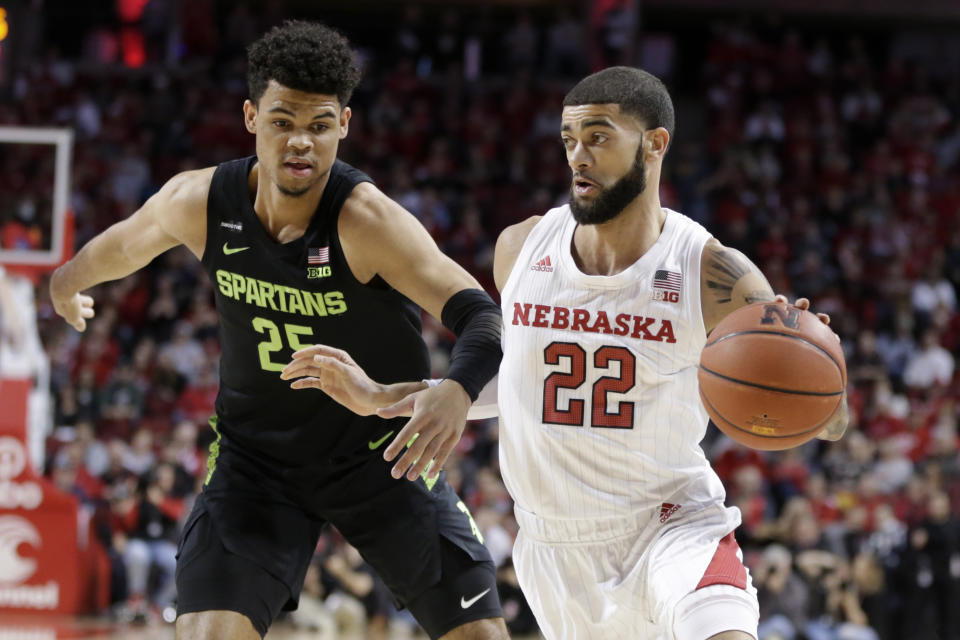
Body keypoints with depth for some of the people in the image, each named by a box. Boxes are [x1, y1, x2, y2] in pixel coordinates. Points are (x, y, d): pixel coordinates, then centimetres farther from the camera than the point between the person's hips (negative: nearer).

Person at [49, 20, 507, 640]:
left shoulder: (366, 219, -26)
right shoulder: (199, 203, -13)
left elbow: (480, 316, -35)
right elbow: (125, 245, 11)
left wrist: (457, 392, -57)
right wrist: (68, 282, 32)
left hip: (382, 450, -2)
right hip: (257, 455, 2)